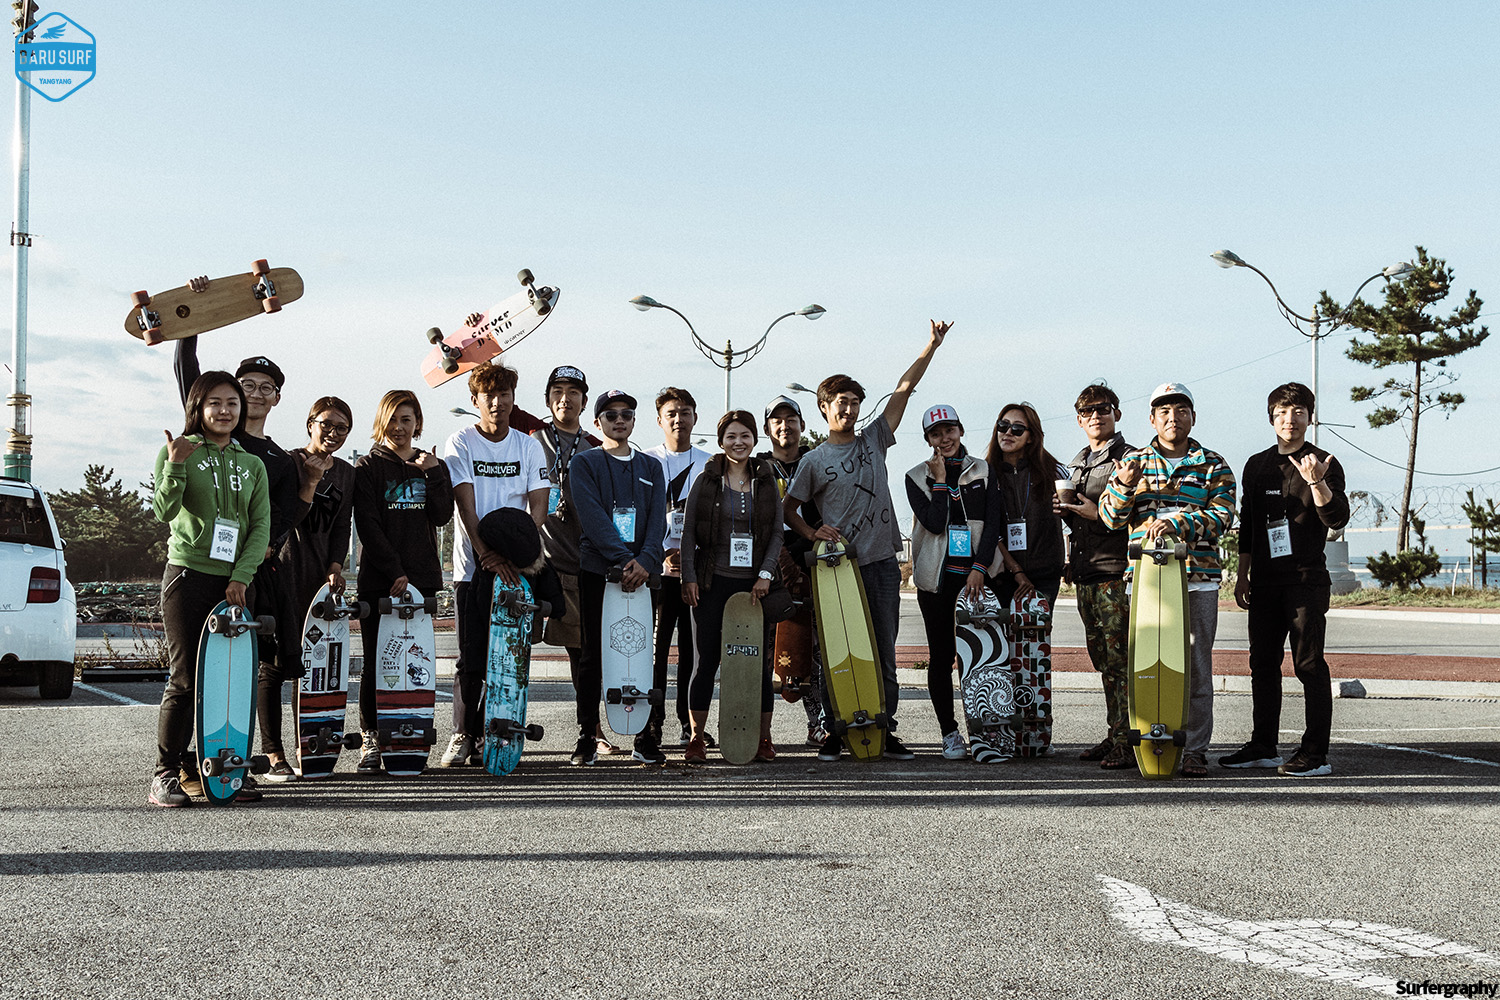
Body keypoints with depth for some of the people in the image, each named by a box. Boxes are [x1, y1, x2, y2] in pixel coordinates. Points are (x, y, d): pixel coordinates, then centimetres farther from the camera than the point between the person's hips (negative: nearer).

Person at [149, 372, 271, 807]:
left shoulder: (252, 465, 14)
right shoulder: (179, 450, 3)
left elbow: (261, 527, 7)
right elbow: (164, 512, -8)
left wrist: (241, 577, -5)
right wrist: (175, 466, -22)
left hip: (233, 583, 4)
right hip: (188, 576, -4)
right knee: (185, 680, -6)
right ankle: (166, 774, 2)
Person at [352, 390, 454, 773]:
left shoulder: (433, 466, 15)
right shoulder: (369, 467, 4)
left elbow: (442, 516, 3)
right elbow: (368, 525, -5)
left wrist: (433, 474, -7)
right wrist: (394, 571, -13)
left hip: (423, 578, 3)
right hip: (378, 580, -3)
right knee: (376, 662, -3)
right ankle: (372, 740, 3)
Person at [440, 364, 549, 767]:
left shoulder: (529, 446, 8)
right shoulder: (461, 444, 0)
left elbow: (538, 508, 2)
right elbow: (466, 507, -9)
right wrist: (489, 555, -19)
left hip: (515, 567, 2)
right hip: (473, 567, -2)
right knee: (471, 658, -3)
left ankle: (486, 739, 10)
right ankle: (462, 737, 9)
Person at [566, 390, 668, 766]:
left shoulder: (650, 468, 16)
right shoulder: (584, 463, 5)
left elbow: (658, 519, 4)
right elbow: (592, 516, -8)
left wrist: (645, 560, -14)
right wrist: (623, 559, -19)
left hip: (642, 572, 3)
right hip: (597, 569, -3)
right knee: (593, 654, 0)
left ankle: (645, 736, 8)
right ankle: (587, 737, 6)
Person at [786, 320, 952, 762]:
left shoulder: (873, 440, 12)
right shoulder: (815, 460, 5)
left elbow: (904, 390, 10)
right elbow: (788, 507, 11)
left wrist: (931, 346, 6)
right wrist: (813, 533, -5)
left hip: (882, 563, 3)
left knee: (884, 650, 5)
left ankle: (885, 729, 10)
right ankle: (836, 730, 7)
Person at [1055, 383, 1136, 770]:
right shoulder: (1076, 464, 21)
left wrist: (1100, 514, -15)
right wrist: (1066, 512, 10)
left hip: (1116, 572, -8)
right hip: (1085, 574, 8)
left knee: (1121, 661, -9)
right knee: (1104, 661, 10)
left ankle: (1127, 742, -7)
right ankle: (1113, 737, 15)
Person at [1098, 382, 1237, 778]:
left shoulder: (1214, 466, 10)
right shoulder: (1134, 462, 14)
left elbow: (1221, 516, -3)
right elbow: (1110, 517, 6)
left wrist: (1177, 525, -18)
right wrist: (1124, 485, -15)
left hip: (1198, 580, -1)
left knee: (1195, 666, -1)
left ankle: (1195, 749, 4)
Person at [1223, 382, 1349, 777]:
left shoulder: (1324, 464, -1)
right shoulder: (1256, 465, 15)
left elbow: (1337, 519, -13)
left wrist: (1316, 482, -28)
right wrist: (1243, 575, 17)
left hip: (1307, 579, -6)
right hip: (1265, 581, 6)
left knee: (1309, 665, -6)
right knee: (1263, 663, 9)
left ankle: (1315, 754, -5)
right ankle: (1264, 747, 17)